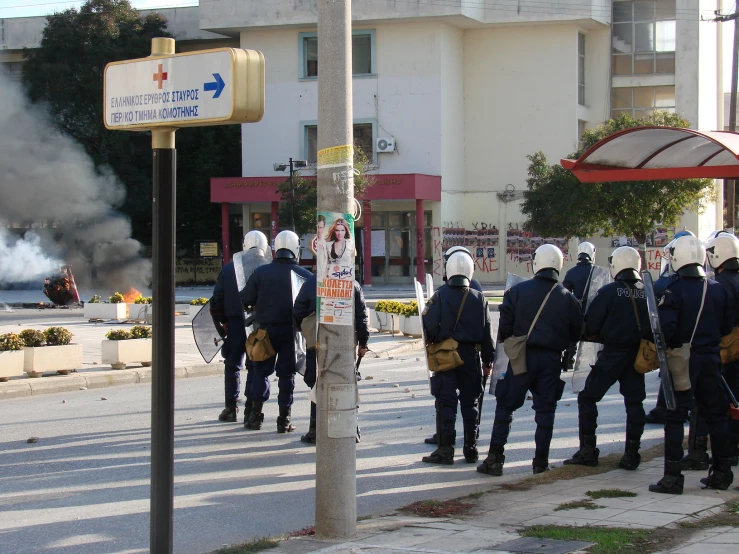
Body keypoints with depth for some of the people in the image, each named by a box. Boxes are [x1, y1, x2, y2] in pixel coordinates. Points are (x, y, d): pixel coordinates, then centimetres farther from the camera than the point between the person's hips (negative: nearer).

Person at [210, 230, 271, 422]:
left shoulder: (229, 268, 6)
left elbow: (217, 300, 6)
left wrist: (220, 324, 11)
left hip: (234, 322, 1)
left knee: (232, 365, 12)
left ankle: (231, 408, 13)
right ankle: (251, 410, 7)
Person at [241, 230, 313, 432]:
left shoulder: (261, 272, -3)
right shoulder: (304, 275, -5)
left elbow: (246, 300, -4)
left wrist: (257, 309, 16)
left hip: (266, 328, 1)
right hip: (292, 330, -1)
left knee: (261, 371, 13)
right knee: (287, 373, 6)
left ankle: (256, 414, 10)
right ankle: (284, 419, 5)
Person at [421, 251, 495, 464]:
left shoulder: (440, 295, -7)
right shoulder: (479, 298, 2)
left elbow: (429, 325, -15)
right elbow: (486, 332, 4)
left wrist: (433, 342, 6)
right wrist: (488, 359, 11)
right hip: (471, 355, 2)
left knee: (446, 402, 0)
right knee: (470, 403, 10)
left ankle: (445, 449, -3)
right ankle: (471, 449, 14)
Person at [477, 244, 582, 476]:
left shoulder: (517, 291, -4)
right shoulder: (567, 297, 1)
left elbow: (505, 325, -6)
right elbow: (576, 332, 6)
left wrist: (505, 342, 13)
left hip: (522, 356, -1)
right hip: (551, 359, 1)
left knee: (505, 406, 5)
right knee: (545, 409, 9)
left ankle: (495, 458, 1)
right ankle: (541, 461, 10)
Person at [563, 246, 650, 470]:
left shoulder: (609, 291, -10)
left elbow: (591, 324, -10)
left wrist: (594, 336, 10)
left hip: (612, 354, -4)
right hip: (637, 355, 5)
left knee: (588, 397, 4)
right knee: (634, 402, 12)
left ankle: (588, 450, 0)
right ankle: (631, 454, 11)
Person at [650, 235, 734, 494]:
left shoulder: (674, 291, -14)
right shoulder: (718, 290, 2)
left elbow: (665, 329, -20)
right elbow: (728, 326, 8)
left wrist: (663, 347, -1)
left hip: (682, 359, -5)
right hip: (711, 359, 5)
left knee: (675, 416, -2)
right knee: (715, 414, 14)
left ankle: (672, 477, -6)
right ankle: (722, 472, 20)